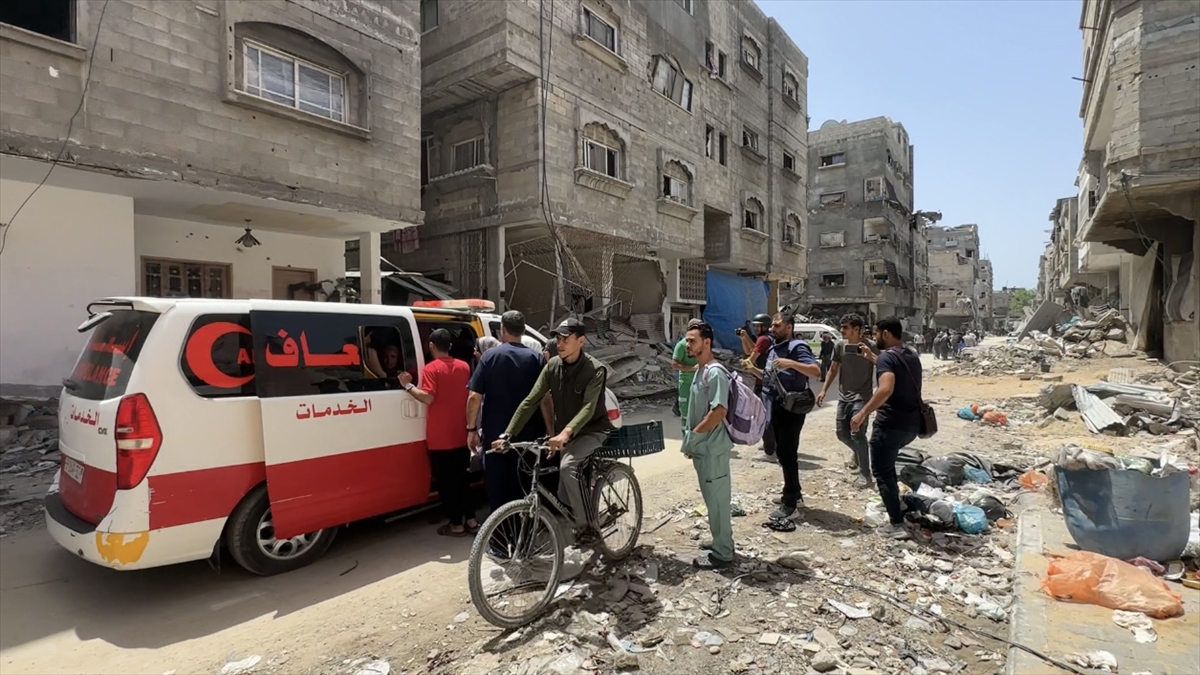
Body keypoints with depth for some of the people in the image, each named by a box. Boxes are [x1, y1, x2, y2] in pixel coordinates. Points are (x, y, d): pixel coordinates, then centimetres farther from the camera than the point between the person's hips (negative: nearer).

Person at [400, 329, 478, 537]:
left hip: (440, 438, -6)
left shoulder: (431, 369, -12)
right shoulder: (463, 366, 7)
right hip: (461, 435, 6)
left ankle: (456, 524, 11)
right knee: (461, 477, 17)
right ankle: (470, 520, 19)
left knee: (446, 481, 5)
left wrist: (408, 386, -10)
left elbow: (428, 397, -22)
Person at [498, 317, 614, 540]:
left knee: (567, 466, -31)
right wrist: (507, 434, -19)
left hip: (592, 430, -6)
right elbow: (530, 401, -11)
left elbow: (588, 408, -34)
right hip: (564, 434, 6)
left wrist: (565, 434, -51)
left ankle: (585, 526, -15)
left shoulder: (595, 370, -22)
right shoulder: (553, 366, -7)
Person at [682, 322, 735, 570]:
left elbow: (719, 411, -26)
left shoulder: (715, 372, -19)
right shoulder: (701, 370, 12)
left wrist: (692, 435, -19)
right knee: (713, 498, 20)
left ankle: (722, 554, 13)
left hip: (712, 449, -10)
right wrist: (691, 438, 14)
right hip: (703, 448, 10)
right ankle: (721, 541, 34)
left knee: (717, 499, 1)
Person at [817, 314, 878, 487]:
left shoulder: (870, 346, -12)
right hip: (844, 396, 5)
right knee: (842, 433, 11)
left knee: (857, 434, -13)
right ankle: (857, 452, 43)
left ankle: (865, 474, -1)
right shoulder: (840, 345, 2)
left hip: (862, 397, -5)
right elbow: (833, 369, 10)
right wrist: (824, 390, 7)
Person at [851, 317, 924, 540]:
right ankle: (893, 501, 38)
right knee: (887, 465, 32)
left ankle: (897, 525, -2)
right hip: (912, 424, 9)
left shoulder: (887, 356, -15)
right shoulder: (912, 357, 13)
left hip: (891, 424, -9)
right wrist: (872, 358, 28)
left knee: (882, 472, 1)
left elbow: (886, 389, -31)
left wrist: (863, 413, -29)